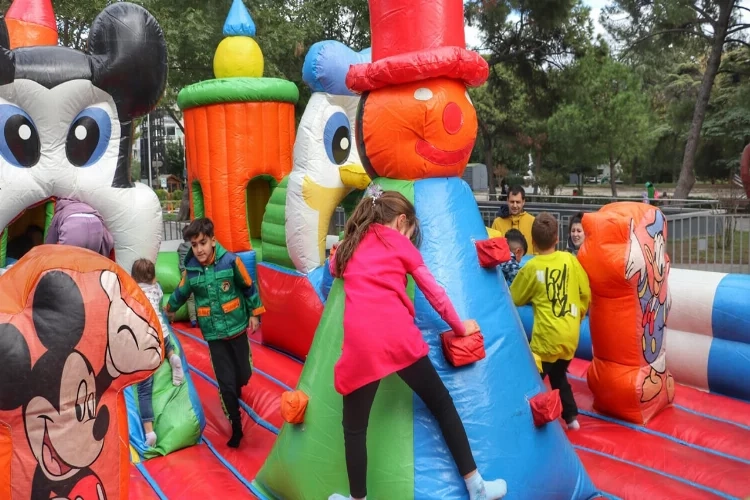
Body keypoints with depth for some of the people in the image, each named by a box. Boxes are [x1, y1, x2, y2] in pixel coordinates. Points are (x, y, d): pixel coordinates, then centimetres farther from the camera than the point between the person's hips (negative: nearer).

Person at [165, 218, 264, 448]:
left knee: (243, 375, 11)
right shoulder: (190, 269, -8)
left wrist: (254, 313, 1)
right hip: (213, 334, 1)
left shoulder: (230, 261, -16)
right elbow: (181, 292, 13)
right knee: (225, 382, 1)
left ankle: (236, 389, 49)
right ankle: (236, 427, 17)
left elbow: (248, 287, -3)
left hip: (237, 327, -1)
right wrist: (169, 308, 30)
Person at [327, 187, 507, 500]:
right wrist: (459, 327, 24)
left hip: (360, 343, 1)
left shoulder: (351, 244, 22)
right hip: (398, 337, -1)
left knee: (354, 427, 17)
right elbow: (433, 291, 14)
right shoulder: (400, 242, 15)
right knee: (442, 405, 16)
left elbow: (334, 268, 42)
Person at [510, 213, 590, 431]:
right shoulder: (569, 259, -1)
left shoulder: (531, 267, -10)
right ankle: (571, 417, 29)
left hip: (547, 335, -5)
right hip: (570, 334, 5)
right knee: (559, 375, 24)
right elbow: (586, 292, 6)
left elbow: (514, 298, 1)